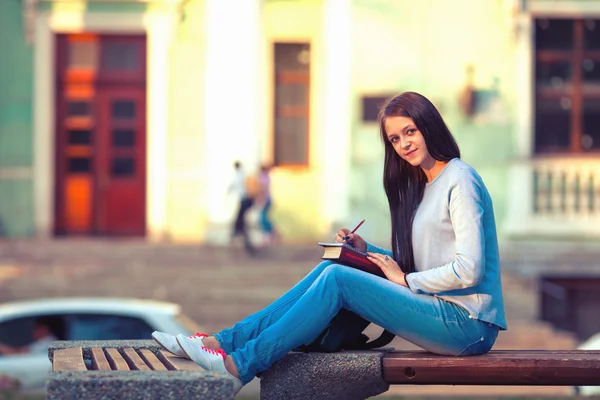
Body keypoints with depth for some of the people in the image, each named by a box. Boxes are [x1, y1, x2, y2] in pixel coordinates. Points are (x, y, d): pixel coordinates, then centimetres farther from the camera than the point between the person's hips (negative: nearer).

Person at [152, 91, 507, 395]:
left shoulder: (460, 182, -10)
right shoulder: (421, 185, 19)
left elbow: (468, 270, -18)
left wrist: (407, 280, -8)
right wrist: (366, 250, 6)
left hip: (465, 324, -8)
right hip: (442, 312, 8)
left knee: (337, 280, -17)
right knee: (330, 269, -2)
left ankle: (241, 366, -18)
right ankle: (228, 341, -6)